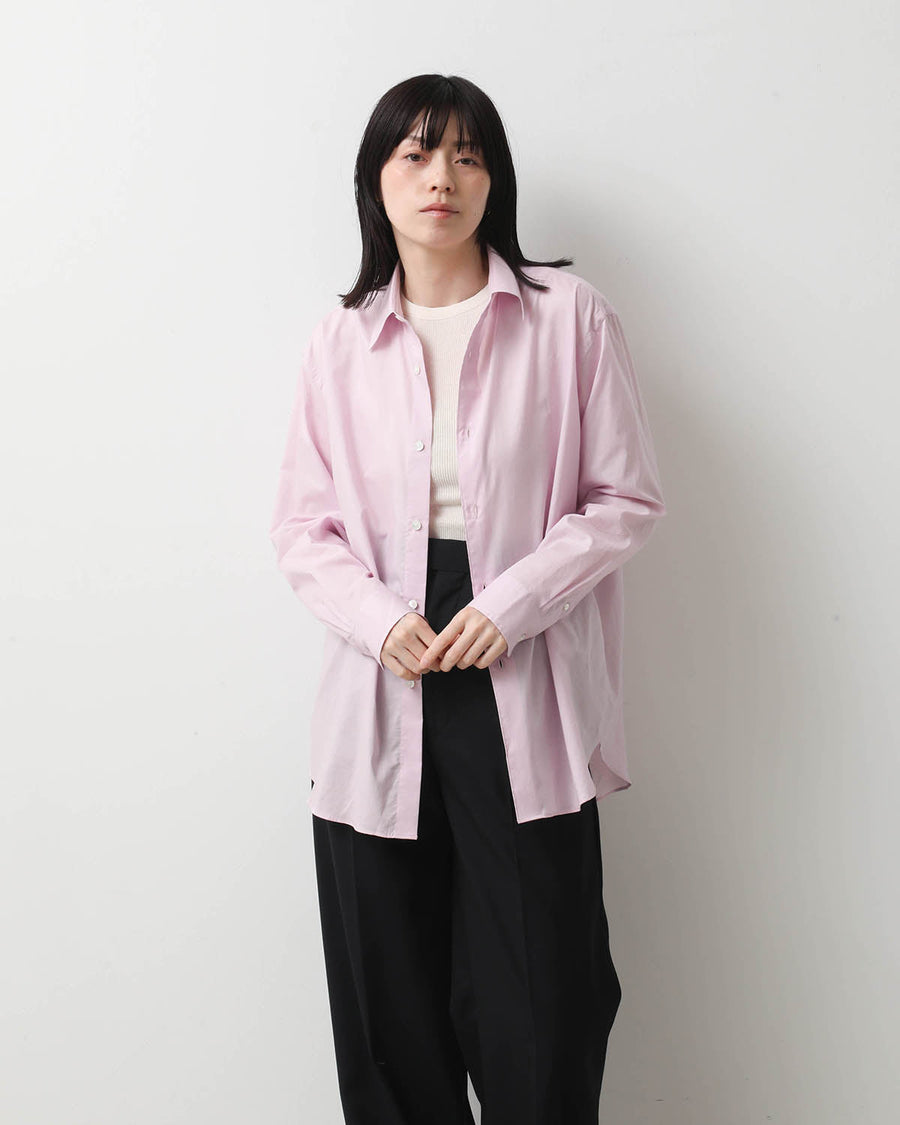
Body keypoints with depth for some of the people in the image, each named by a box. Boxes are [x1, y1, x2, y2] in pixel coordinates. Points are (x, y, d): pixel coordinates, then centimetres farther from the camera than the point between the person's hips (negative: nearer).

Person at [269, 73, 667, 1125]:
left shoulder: (570, 316, 1)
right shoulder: (339, 342, 8)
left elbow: (625, 496, 1)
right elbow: (303, 525, 8)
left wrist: (513, 604, -12)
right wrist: (378, 618, -10)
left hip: (525, 694, -2)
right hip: (384, 695, 2)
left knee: (539, 1009, 2)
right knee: (389, 1014, 9)